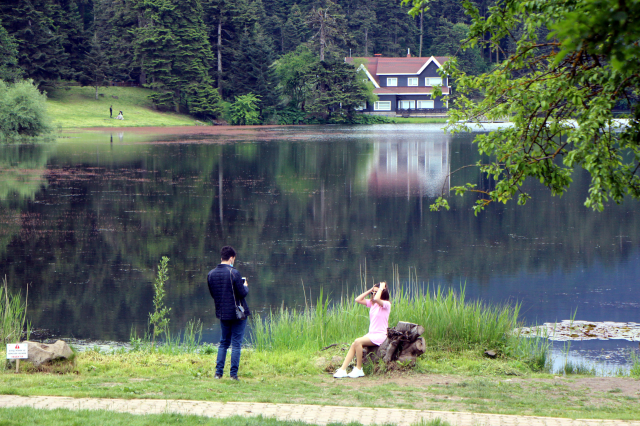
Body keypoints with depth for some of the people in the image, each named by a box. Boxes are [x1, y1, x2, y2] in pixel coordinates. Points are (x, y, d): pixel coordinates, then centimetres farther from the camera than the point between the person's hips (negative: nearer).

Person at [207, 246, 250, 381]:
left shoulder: (211, 274, 3)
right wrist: (245, 286, 7)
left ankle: (218, 372, 10)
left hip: (222, 313, 5)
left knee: (223, 342, 17)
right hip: (237, 313, -5)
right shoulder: (233, 273, -16)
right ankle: (233, 374, 1)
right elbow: (242, 293, -13)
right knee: (236, 343, 2)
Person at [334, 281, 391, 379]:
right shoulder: (372, 303, 15)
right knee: (353, 344, -16)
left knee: (358, 342, -27)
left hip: (380, 335, -7)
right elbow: (358, 299, 10)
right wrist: (370, 290, 8)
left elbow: (376, 299, -30)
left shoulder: (386, 304, -9)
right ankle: (342, 370, -22)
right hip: (371, 334, 7)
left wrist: (381, 288, -15)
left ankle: (359, 369, -18)